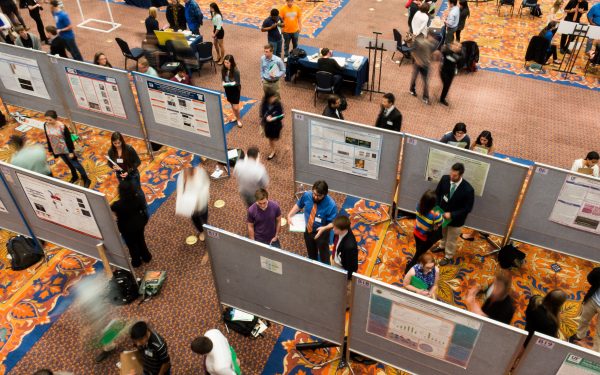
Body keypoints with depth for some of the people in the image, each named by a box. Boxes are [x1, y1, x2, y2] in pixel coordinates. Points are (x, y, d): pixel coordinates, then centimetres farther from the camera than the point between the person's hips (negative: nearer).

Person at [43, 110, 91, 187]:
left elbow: (68, 139, -19)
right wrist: (50, 149, 11)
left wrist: (71, 152, -14)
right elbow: (48, 138, 3)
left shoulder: (62, 127, -28)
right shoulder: (46, 125, -12)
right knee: (68, 163, 26)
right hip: (57, 150, 5)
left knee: (75, 164, 8)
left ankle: (86, 180, 25)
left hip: (66, 149, -5)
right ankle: (74, 176, 48)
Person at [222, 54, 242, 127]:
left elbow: (237, 83, -22)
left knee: (236, 107, -1)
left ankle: (239, 120, 24)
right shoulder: (223, 70, -9)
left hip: (235, 90, -5)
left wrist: (228, 83, -31)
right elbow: (223, 79, 5)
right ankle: (236, 117, 40)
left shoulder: (236, 71, -25)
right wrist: (224, 83, -16)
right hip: (228, 89, 5)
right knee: (232, 105, 20)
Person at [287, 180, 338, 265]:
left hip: (321, 233, -4)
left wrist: (324, 228, -41)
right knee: (311, 255, 29)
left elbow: (334, 223, -24)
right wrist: (290, 215, -11)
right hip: (308, 231, 5)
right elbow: (298, 205, 1)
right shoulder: (306, 195, -19)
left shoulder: (331, 205, -32)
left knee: (324, 256, 18)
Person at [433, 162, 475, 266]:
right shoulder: (445, 179, -20)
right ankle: (442, 246, 60)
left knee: (451, 239, 18)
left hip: (456, 219, -4)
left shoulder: (468, 189, -31)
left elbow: (468, 208, -20)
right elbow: (437, 193, -3)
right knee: (442, 233, 31)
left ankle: (448, 256, 44)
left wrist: (451, 215, -25)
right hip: (442, 213, 4)